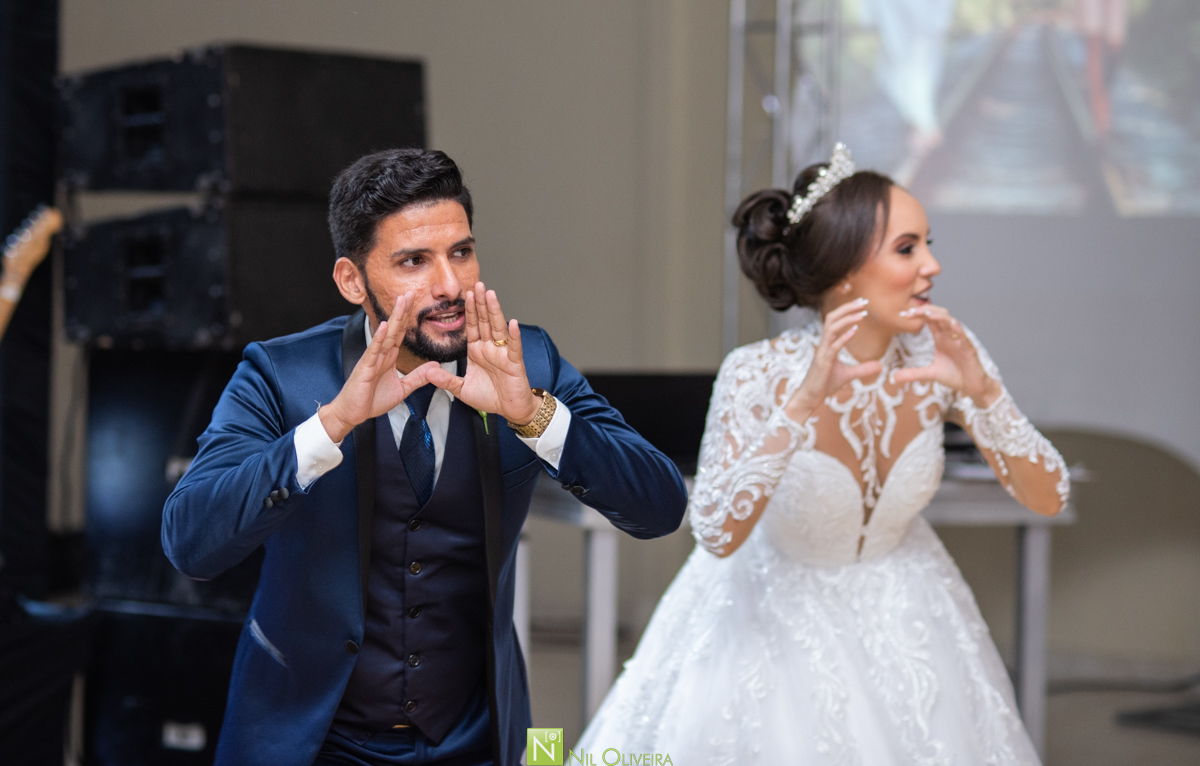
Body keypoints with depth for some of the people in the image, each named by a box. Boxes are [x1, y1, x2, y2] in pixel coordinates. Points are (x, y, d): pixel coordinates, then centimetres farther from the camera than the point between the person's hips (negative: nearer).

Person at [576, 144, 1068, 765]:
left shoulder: (942, 353, -19)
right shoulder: (758, 375, -28)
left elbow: (1048, 498, -18)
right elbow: (716, 533, -38)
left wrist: (981, 391, -35)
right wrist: (805, 402, -47)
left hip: (903, 615, 4)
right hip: (779, 615, -3)